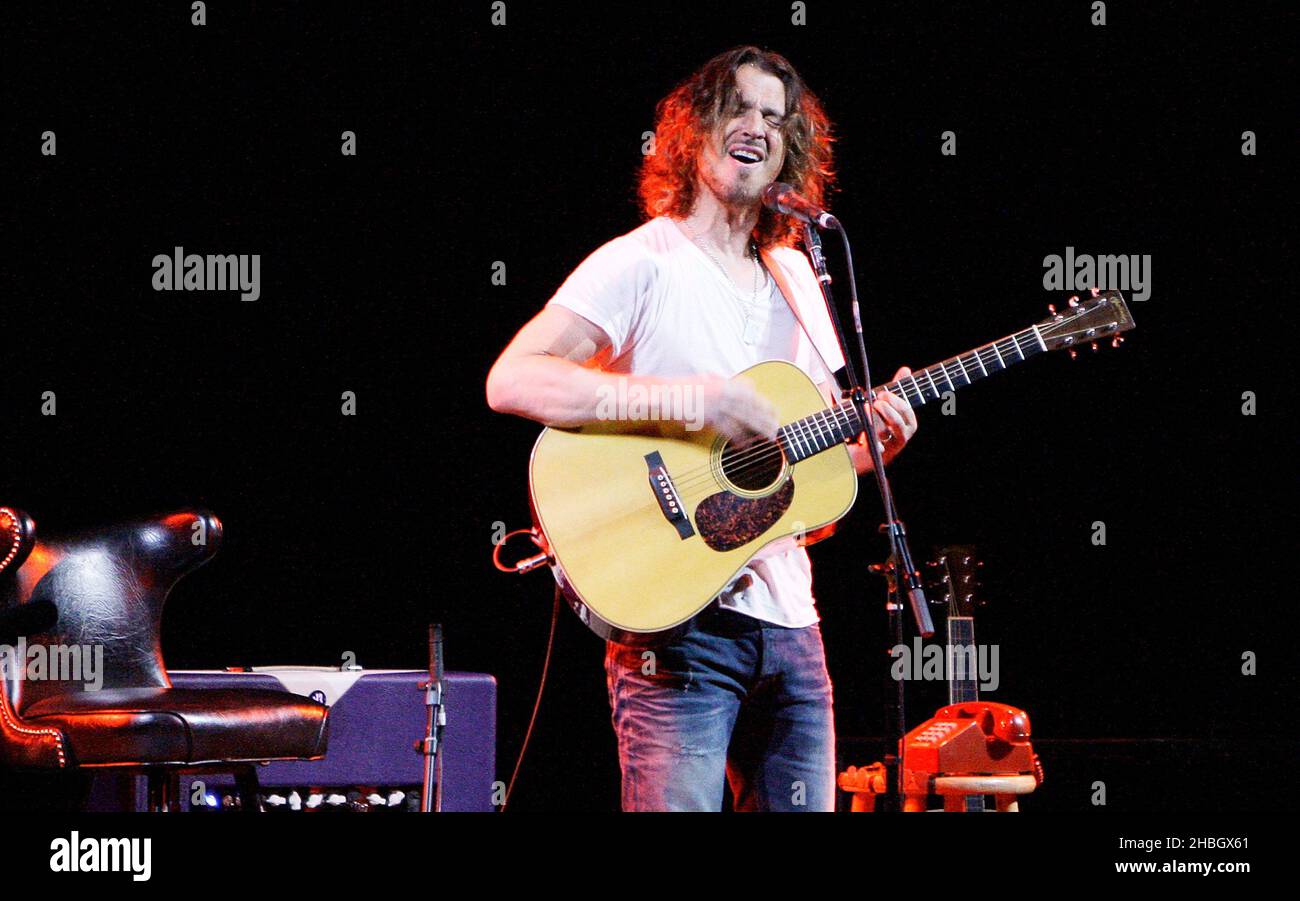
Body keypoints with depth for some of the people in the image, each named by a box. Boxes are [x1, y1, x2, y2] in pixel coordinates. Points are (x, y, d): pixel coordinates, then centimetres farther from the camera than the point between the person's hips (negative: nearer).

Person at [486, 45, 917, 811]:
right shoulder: (642, 262, -5)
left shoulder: (793, 276, 17)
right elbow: (512, 381, -19)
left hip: (786, 623, 7)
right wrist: (695, 398, -23)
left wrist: (873, 442, 0)